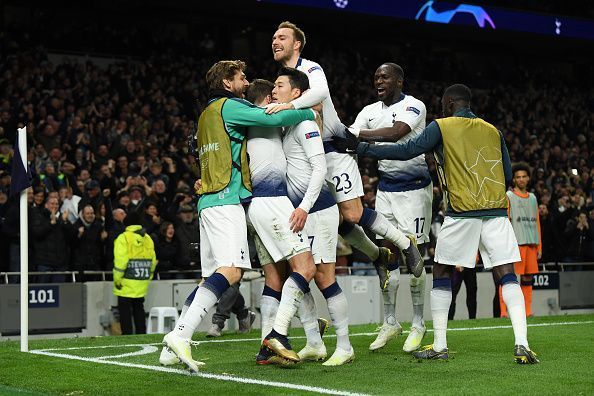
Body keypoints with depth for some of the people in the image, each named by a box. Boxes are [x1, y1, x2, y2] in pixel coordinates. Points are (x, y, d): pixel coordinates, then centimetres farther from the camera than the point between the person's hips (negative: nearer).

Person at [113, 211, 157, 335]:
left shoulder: (123, 238, -10)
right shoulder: (148, 239, 8)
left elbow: (120, 261, -16)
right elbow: (153, 261, 10)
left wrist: (117, 279, -8)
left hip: (126, 284, -5)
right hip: (141, 286, 6)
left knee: (125, 312, 0)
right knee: (139, 311, 15)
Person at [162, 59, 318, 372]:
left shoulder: (208, 113, 26)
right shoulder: (228, 106, -2)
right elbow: (272, 118, -13)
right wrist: (310, 114, 2)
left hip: (209, 200, 10)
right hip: (226, 199, -10)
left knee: (213, 276, 8)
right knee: (231, 270, -21)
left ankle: (177, 342, 3)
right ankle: (180, 335, -30)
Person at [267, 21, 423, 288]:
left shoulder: (310, 69, -9)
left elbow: (320, 90, -33)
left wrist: (289, 105, -45)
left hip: (334, 149, -7)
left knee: (352, 215, -13)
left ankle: (405, 243, 4)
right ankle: (378, 257, 21)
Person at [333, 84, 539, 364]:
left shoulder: (442, 127, 3)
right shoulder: (493, 131, 15)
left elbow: (406, 151, -2)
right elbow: (508, 175, 16)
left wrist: (358, 147, 2)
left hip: (461, 212, -3)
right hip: (496, 211, 3)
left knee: (442, 274, 11)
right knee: (506, 274, 1)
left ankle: (439, 345, 12)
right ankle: (521, 344, -11)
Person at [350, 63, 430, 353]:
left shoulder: (413, 106, -11)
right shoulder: (370, 111, 10)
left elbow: (395, 133, -29)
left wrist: (355, 134, -35)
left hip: (414, 187, -6)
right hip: (386, 187, 6)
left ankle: (418, 324, 6)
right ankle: (390, 322, 13)